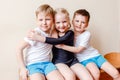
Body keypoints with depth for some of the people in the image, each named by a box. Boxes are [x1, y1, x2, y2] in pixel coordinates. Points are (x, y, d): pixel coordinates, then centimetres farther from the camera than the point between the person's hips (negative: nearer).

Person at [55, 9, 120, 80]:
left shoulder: (87, 34, -13)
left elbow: (78, 49, -20)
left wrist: (62, 46, -25)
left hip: (95, 55, 1)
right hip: (85, 59, -1)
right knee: (96, 73, -33)